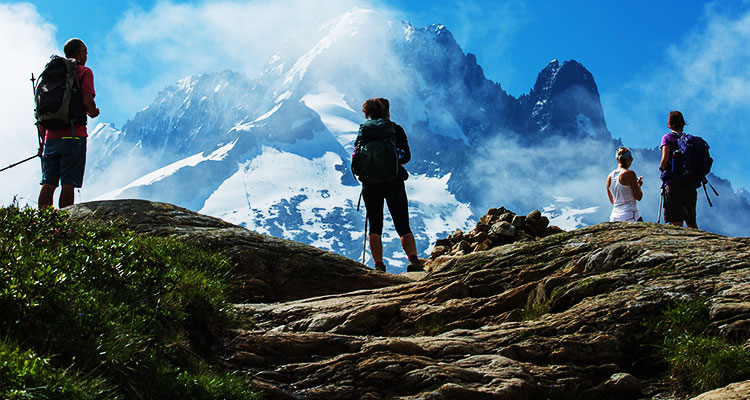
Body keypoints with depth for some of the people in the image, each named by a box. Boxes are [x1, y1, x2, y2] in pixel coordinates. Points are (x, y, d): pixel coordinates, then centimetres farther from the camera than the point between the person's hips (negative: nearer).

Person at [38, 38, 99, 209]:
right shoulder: (84, 72, 1)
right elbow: (87, 101, -14)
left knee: (48, 183, 4)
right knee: (68, 184, -7)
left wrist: (43, 140, 21)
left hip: (51, 137, 5)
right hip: (73, 136, -5)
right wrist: (93, 113, 8)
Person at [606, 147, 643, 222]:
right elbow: (639, 197, -4)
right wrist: (639, 184, 16)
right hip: (630, 216, -6)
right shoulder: (629, 173, -8)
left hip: (614, 216, 6)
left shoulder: (610, 176, 10)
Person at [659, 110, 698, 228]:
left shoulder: (667, 138, 0)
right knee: (691, 221, 15)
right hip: (690, 184, 5)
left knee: (677, 223, -7)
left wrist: (662, 169, 7)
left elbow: (665, 159, -11)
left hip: (673, 183, -5)